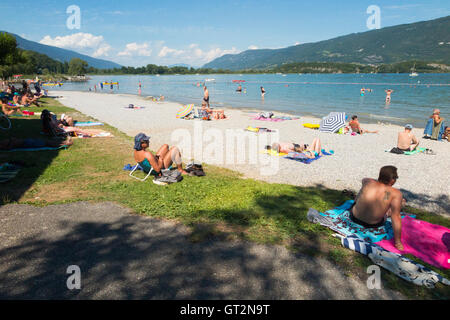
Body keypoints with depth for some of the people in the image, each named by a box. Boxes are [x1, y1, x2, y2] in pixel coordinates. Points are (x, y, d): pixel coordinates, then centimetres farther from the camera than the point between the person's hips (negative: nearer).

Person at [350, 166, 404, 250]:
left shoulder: (368, 182, -17)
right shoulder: (396, 194, -26)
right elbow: (396, 217, -26)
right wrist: (398, 242, -18)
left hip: (354, 217, 2)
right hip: (373, 224, -2)